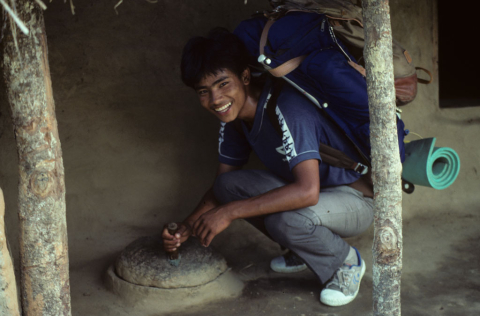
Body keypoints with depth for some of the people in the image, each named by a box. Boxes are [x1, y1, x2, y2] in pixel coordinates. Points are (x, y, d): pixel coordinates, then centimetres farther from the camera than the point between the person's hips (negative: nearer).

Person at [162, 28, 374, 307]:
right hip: (304, 188, 8)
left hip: (356, 199, -8)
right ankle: (306, 249, 9)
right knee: (228, 185, -9)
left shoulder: (285, 109, -31)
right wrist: (188, 227, -10)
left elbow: (307, 191, -41)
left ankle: (346, 262, -3)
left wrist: (229, 212, -35)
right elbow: (222, 181, 7)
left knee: (285, 219, -36)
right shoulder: (233, 116, -3)